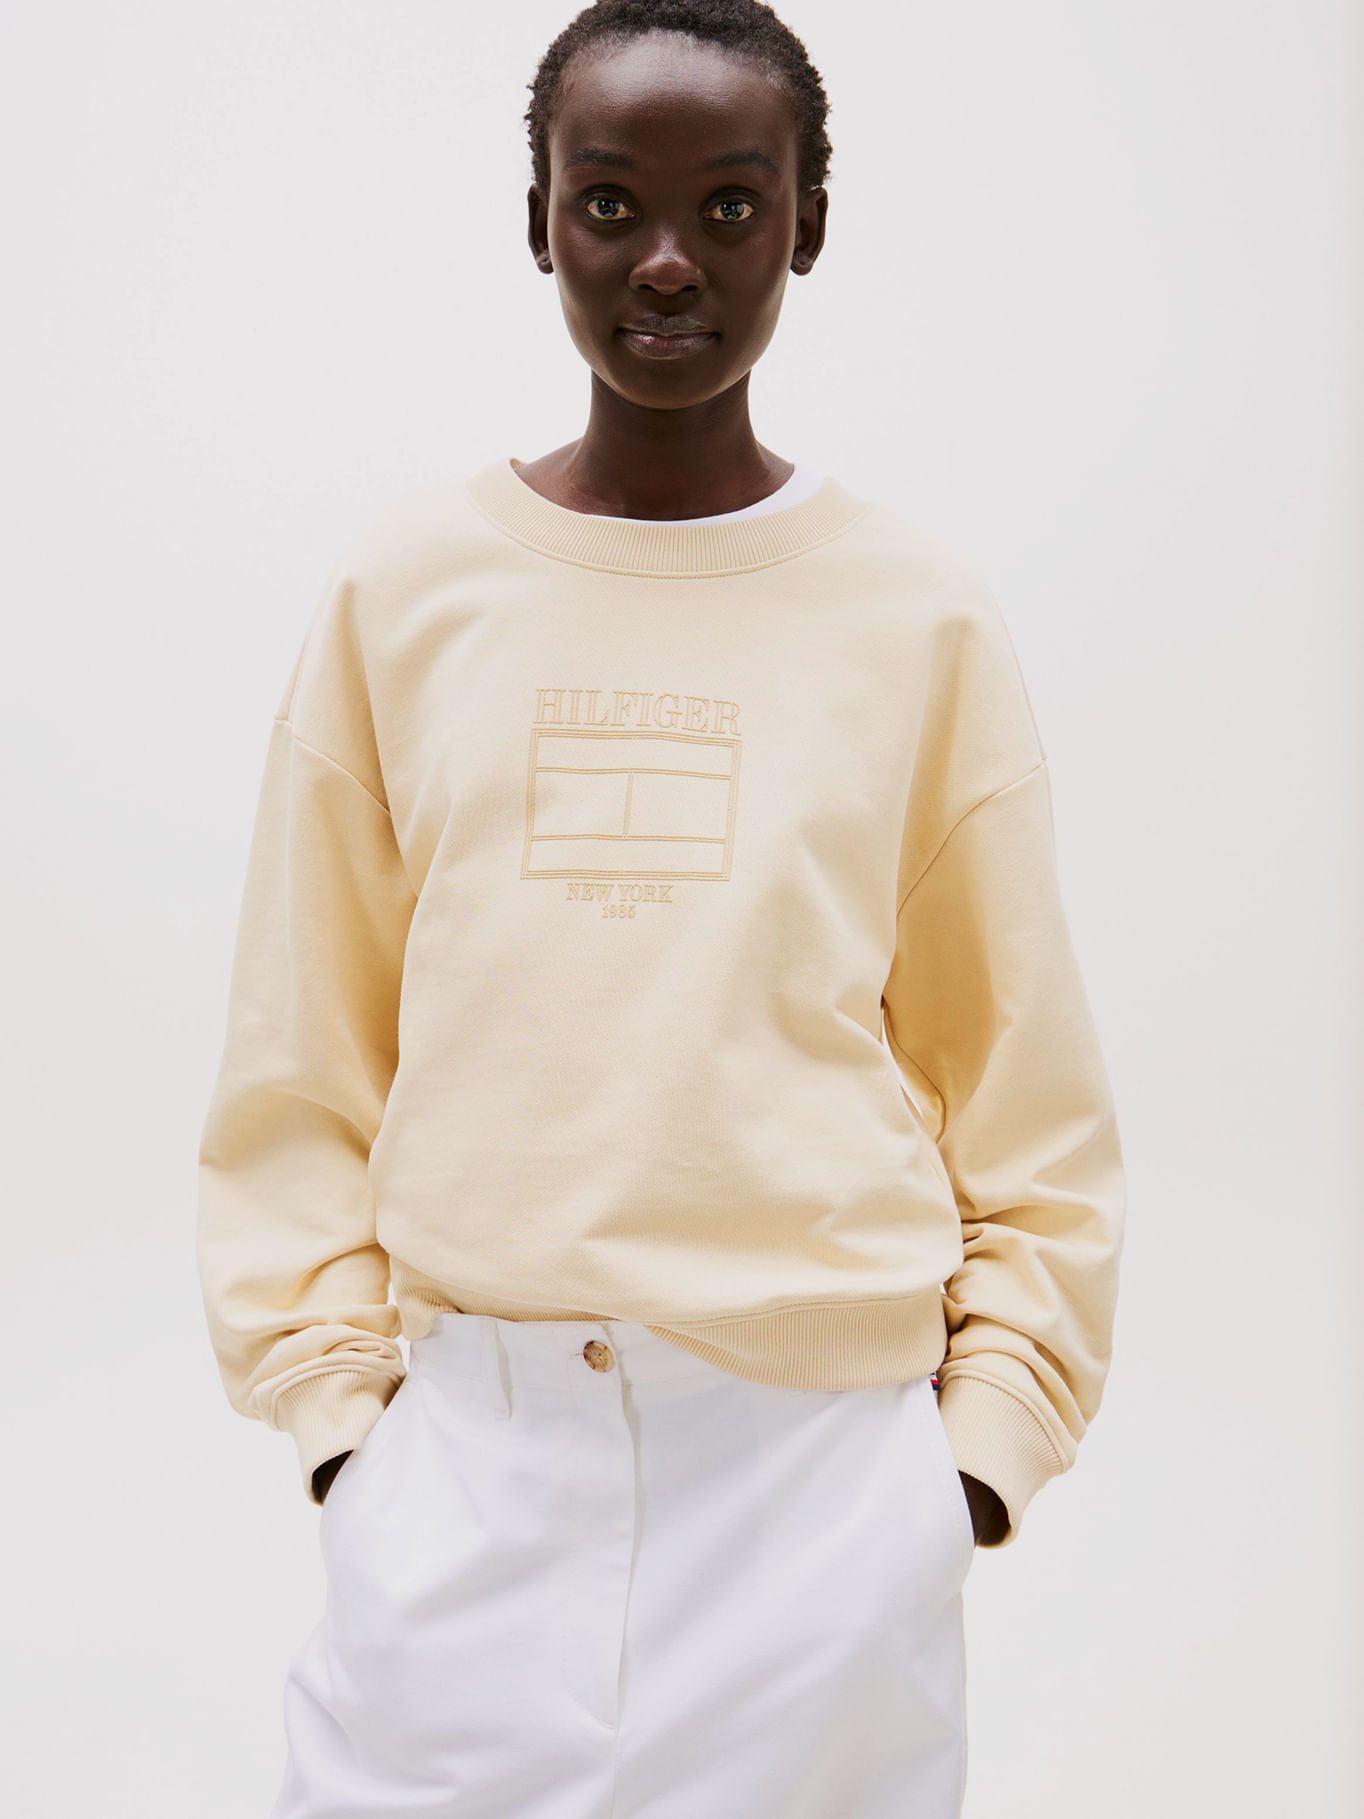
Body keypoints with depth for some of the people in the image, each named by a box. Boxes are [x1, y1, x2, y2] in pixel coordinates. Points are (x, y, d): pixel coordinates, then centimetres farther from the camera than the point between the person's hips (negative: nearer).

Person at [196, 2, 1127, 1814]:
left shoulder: (924, 613, 1)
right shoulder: (402, 586, 3)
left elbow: (1023, 1072, 4)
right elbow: (300, 1055, 6)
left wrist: (989, 1429, 0)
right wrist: (331, 1393, 2)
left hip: (825, 1462, 0)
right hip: (465, 1452, 1)